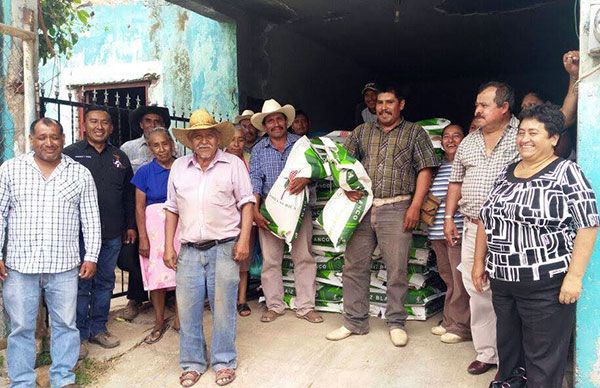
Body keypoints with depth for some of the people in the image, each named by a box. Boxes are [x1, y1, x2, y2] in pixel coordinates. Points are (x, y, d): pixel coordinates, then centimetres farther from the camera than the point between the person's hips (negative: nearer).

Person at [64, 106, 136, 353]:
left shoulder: (119, 157, 13)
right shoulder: (70, 154, -1)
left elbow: (129, 194, 16)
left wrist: (130, 225, 13)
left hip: (112, 233, 4)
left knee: (105, 282, 12)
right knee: (80, 284, 2)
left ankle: (98, 328, 26)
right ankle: (79, 334, 15)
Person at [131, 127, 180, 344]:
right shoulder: (145, 172, 3)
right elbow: (139, 207, 1)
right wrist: (143, 237, -5)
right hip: (155, 226, 0)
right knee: (156, 276, 3)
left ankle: (179, 320, 18)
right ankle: (159, 323, 19)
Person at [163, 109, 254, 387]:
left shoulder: (233, 164, 3)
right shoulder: (179, 167, 12)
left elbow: (246, 203, 1)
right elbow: (172, 210, 15)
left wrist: (244, 239, -8)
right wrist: (169, 247, 10)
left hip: (224, 248, -3)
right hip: (190, 250, 3)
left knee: (223, 308, 3)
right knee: (187, 309, 5)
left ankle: (224, 362, 19)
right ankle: (192, 363, 21)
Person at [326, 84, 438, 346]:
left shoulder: (415, 133, 7)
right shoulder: (362, 132, 16)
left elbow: (425, 170, 0)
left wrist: (415, 206, -9)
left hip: (396, 208, -3)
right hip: (362, 206, 3)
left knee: (397, 269, 1)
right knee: (354, 266, 5)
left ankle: (396, 322, 18)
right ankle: (354, 322, 17)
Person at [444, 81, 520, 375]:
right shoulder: (468, 142, 15)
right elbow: (456, 181, 19)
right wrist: (449, 217, 14)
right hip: (473, 228, 5)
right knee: (477, 292, 9)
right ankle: (487, 353, 23)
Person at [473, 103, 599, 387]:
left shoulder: (567, 173, -7)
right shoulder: (506, 174, 11)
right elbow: (486, 220, 16)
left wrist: (574, 277, -16)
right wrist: (479, 262, 14)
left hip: (546, 286, -6)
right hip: (502, 281, 6)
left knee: (543, 358, 4)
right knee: (507, 348, 19)